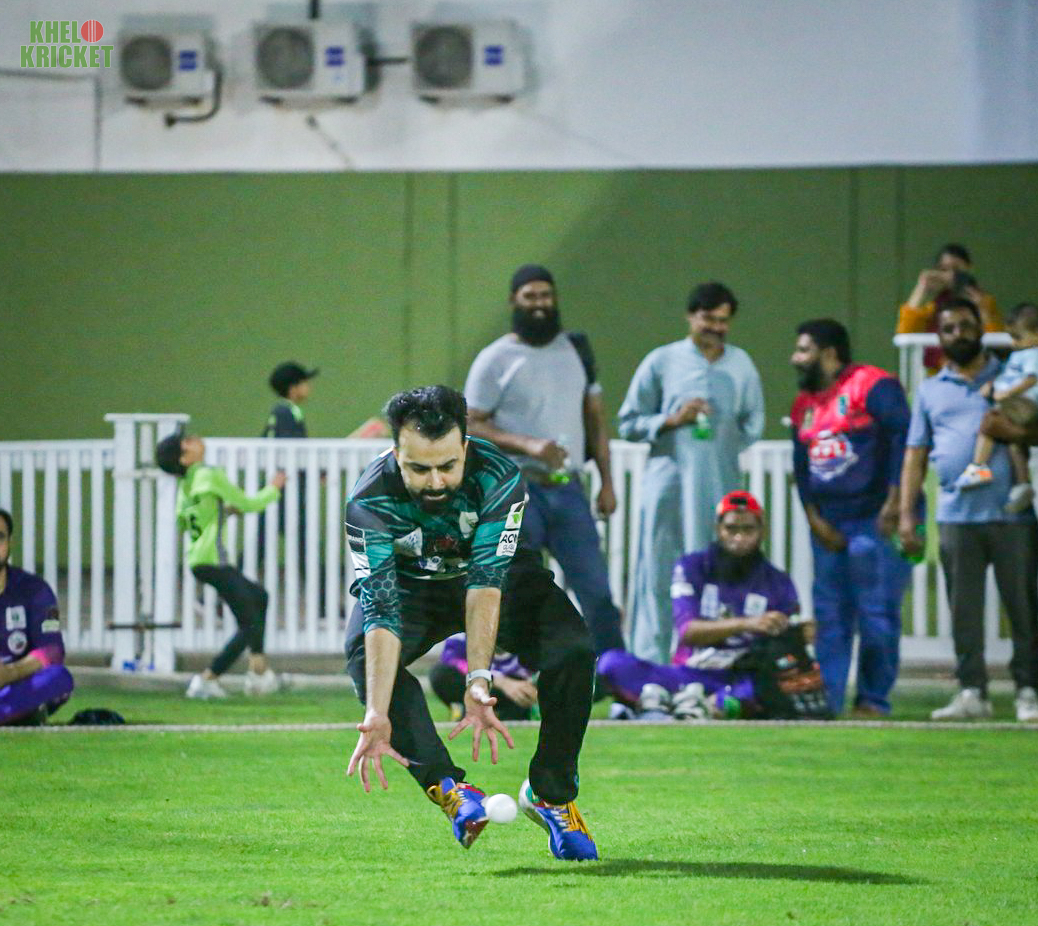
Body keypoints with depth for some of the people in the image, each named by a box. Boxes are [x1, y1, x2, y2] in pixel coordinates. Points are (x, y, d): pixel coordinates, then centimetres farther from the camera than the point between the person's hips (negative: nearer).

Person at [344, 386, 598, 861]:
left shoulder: (497, 476, -32)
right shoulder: (370, 502, -32)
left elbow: (487, 579, -38)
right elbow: (381, 608, -40)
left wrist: (478, 680, -49)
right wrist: (377, 715, -51)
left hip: (498, 574, 0)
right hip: (410, 584, 0)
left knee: (572, 648, -26)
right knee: (366, 657, -32)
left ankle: (551, 794, -10)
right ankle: (446, 786, -29)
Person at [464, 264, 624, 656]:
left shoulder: (576, 349, 14)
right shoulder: (495, 359, 0)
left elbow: (595, 417, 18)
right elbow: (471, 425, -5)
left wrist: (607, 482, 11)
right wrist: (527, 445, -19)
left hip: (567, 489, 4)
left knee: (596, 590, 0)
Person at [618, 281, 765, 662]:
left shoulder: (741, 364, 13)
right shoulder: (662, 362, 5)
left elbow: (753, 424, 20)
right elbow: (629, 423, 4)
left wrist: (725, 441, 4)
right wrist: (672, 420, -11)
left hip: (721, 485, 2)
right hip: (669, 485, -2)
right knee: (659, 575, -3)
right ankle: (651, 662, 0)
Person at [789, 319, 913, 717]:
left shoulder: (872, 386, -8)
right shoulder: (804, 404, 16)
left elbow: (903, 440, -14)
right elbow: (801, 466, 18)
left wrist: (894, 504, -17)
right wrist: (814, 519, 6)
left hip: (875, 521, -7)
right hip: (828, 527, 7)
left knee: (876, 614, -5)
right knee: (829, 615, 5)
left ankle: (873, 700, 1)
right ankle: (826, 698, 7)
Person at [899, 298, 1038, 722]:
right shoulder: (930, 392, 17)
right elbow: (915, 454, 14)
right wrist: (906, 515, 7)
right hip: (956, 516, 2)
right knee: (963, 608, 1)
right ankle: (972, 692, 4)